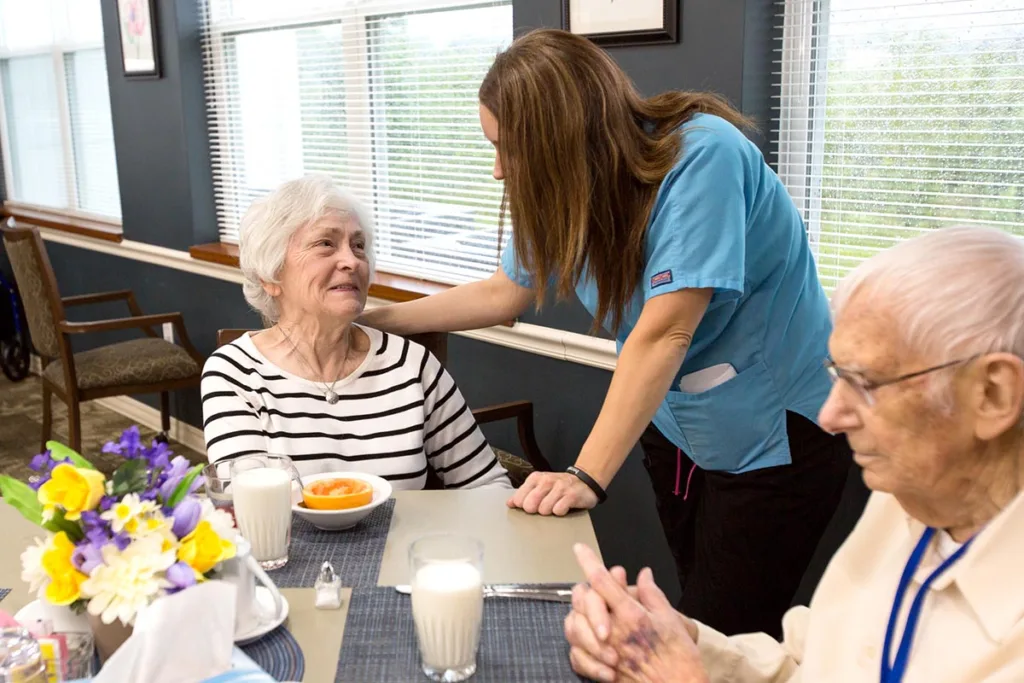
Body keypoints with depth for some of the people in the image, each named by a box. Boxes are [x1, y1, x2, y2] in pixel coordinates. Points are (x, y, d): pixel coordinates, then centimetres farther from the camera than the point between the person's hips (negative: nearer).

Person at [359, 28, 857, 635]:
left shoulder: (701, 155, -26)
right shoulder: (574, 191, -5)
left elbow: (663, 332, -31)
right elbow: (504, 293, 9)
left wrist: (588, 476, -33)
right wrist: (372, 319, 9)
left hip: (773, 435, -6)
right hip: (674, 427, 6)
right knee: (694, 623, 12)